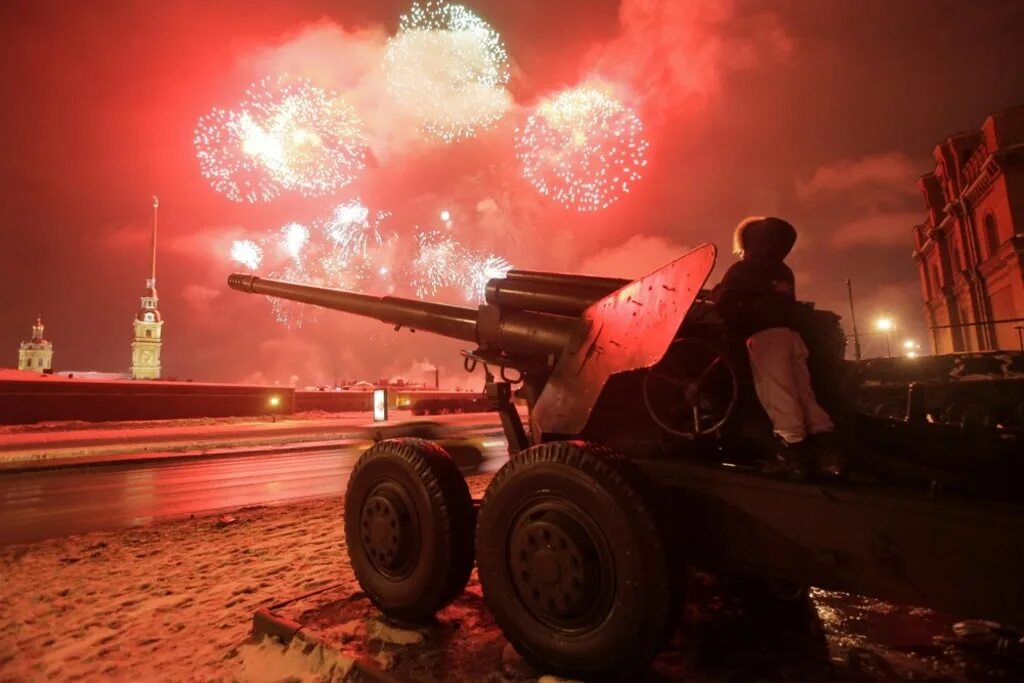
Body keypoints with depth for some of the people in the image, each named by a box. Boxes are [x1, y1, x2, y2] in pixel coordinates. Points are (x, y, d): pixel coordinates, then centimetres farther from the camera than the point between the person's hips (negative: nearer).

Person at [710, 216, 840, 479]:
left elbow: (723, 299, -2)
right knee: (803, 390, 5)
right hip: (791, 333, 7)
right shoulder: (783, 271, 28)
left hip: (766, 334, -7)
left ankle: (792, 451, -18)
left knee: (777, 392, -13)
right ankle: (824, 445, -6)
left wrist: (737, 328, 8)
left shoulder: (743, 269, 7)